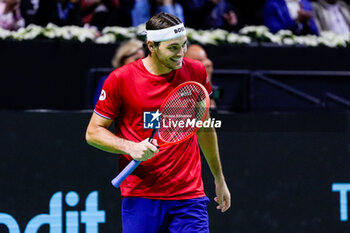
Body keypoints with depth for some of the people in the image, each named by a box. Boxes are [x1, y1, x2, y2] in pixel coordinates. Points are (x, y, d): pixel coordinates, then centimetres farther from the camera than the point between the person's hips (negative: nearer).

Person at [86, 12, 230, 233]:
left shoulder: (196, 71, 5)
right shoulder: (120, 79, -6)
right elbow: (93, 132, 1)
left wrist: (219, 179, 25)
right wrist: (131, 147, -17)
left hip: (190, 196, 2)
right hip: (141, 196, -2)